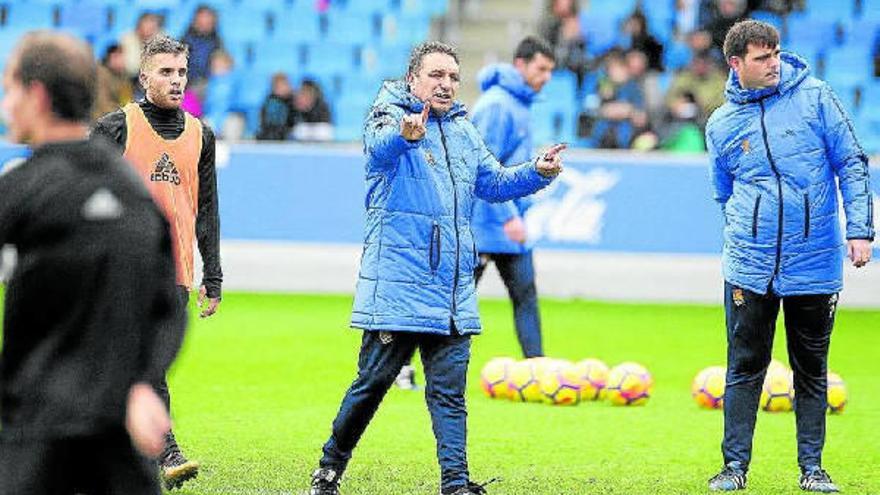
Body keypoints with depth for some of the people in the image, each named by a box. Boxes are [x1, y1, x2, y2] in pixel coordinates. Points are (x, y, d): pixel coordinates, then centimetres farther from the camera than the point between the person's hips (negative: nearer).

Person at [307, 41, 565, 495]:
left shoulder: (463, 129, 17)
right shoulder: (389, 116, -5)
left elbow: (493, 182, 24)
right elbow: (381, 147, -29)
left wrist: (538, 172, 4)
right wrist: (406, 134, -53)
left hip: (454, 293, 6)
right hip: (396, 284, -6)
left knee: (449, 392, 3)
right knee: (373, 380, 0)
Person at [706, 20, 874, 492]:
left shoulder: (814, 97, -1)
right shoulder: (722, 125, 5)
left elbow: (851, 164, 0)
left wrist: (859, 229, -6)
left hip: (816, 264, -1)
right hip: (750, 267, 1)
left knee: (811, 371, 8)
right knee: (744, 369, 2)